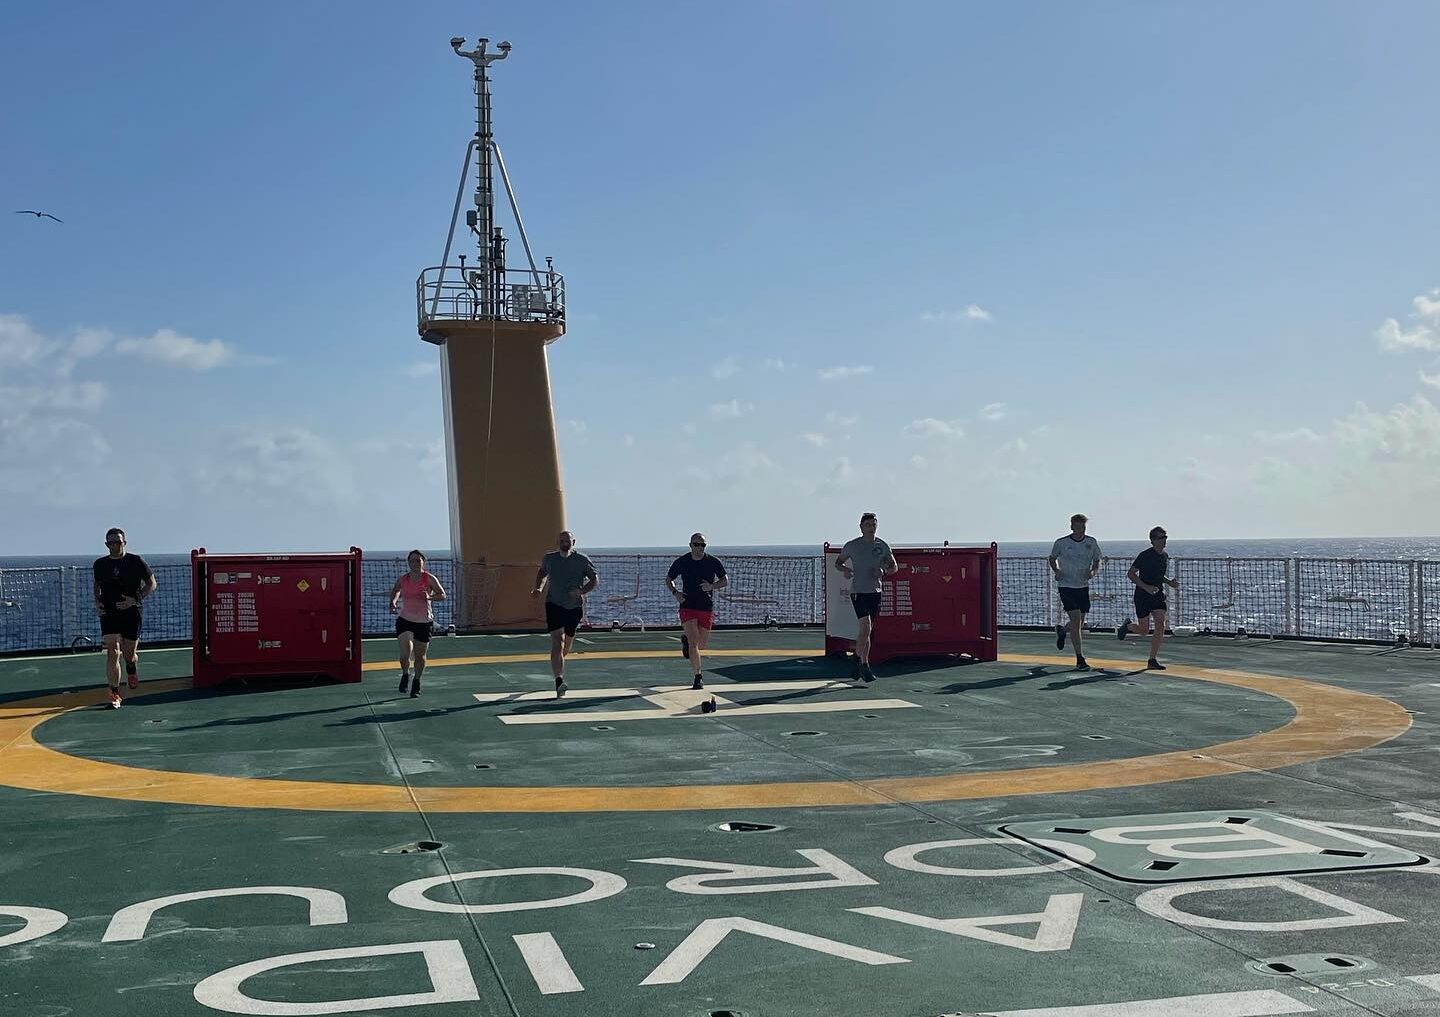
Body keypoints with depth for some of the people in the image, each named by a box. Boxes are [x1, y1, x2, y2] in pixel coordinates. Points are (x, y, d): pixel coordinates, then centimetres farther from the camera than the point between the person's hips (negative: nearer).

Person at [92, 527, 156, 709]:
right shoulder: (100, 564, 6)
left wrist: (136, 600, -12)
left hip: (131, 614, -1)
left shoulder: (135, 561, -3)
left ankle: (132, 669, 45)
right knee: (112, 653, -12)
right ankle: (114, 696, -10)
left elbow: (152, 584, 1)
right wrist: (97, 602, 5)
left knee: (129, 655, 6)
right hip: (108, 614, 1)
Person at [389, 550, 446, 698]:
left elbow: (442, 595, -2)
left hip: (424, 622, 0)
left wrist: (429, 597, -21)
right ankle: (405, 675, 12)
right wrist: (393, 602, 3)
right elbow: (395, 590, 22)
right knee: (405, 651, -18)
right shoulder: (402, 578, 1)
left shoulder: (429, 579, -6)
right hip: (405, 620, 1)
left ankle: (416, 683, 33)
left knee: (420, 655, 10)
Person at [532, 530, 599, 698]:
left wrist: (582, 591, -16)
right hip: (554, 604, -1)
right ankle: (559, 681, -26)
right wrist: (539, 588, 3)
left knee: (568, 641, 18)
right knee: (557, 641, -18)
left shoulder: (582, 560, -5)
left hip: (574, 607, 1)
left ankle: (558, 663, 53)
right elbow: (542, 573, 21)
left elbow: (595, 579, 0)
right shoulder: (549, 558, 1)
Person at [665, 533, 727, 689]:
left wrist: (712, 586, -13)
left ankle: (685, 640, 44)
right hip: (687, 606, -2)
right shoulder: (681, 562, -2)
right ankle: (698, 676, -8)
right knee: (694, 642, -15)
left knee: (701, 645, 10)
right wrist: (675, 592, -9)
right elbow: (668, 580, 11)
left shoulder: (713, 562, -2)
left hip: (707, 608, 2)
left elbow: (724, 581, 7)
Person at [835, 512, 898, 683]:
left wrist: (884, 572, -7)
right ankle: (864, 665, -8)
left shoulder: (882, 546, 6)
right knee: (866, 627, -16)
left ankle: (858, 658, 26)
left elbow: (894, 567, 14)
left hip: (875, 591, 4)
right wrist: (844, 569, -13)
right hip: (858, 591, -4)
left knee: (868, 630, 11)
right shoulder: (852, 545, -2)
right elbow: (838, 562, 10)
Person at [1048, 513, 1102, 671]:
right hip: (1066, 586, -4)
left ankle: (1062, 631, 45)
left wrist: (1093, 571, -7)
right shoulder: (1061, 543, -4)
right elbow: (1052, 558, 12)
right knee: (1075, 619, -14)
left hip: (1083, 587, 4)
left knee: (1080, 624, 9)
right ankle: (1080, 659, -10)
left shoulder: (1091, 543, 3)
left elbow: (1097, 561, 14)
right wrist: (1056, 571, -6)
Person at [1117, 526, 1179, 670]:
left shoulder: (1165, 556, 8)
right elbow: (1130, 574, -14)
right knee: (1144, 630, 0)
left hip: (1158, 595, 6)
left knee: (1160, 626, -10)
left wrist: (1170, 583, 6)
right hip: (1142, 595, -6)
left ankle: (1152, 661, -5)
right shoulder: (1145, 555, -14)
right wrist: (1146, 587, -23)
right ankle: (1126, 626, 34)